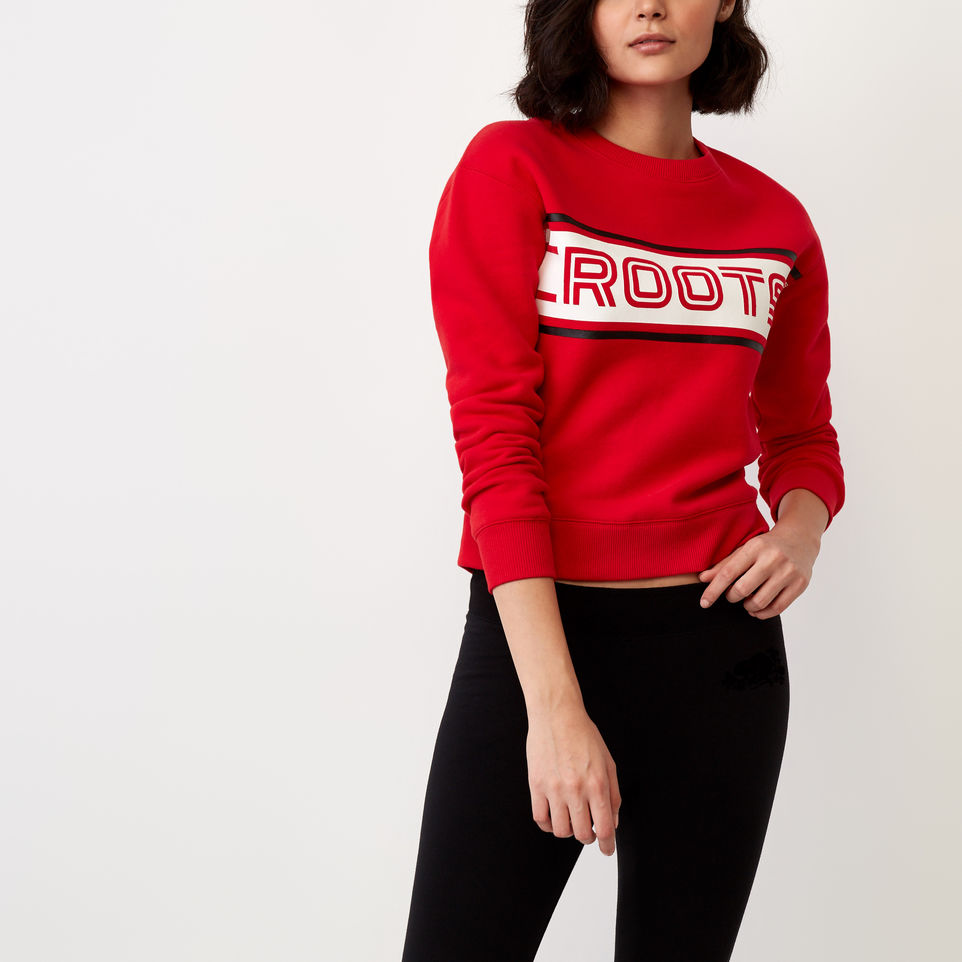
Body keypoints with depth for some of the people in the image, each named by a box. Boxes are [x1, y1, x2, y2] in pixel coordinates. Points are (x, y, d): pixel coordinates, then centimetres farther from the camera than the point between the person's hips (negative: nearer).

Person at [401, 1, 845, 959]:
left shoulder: (774, 220, 7)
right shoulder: (511, 168, -4)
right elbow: (493, 439, -11)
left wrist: (799, 530, -6)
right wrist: (555, 704, -18)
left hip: (723, 639, 4)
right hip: (536, 632, -3)